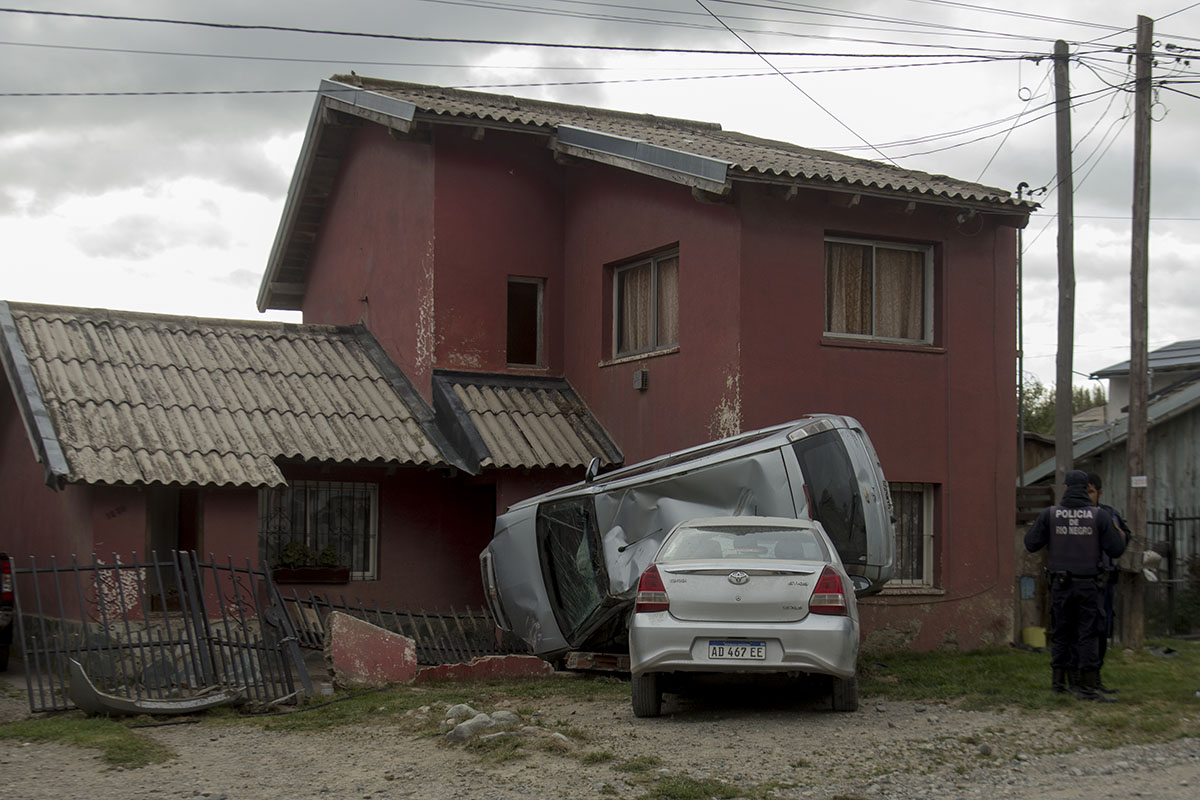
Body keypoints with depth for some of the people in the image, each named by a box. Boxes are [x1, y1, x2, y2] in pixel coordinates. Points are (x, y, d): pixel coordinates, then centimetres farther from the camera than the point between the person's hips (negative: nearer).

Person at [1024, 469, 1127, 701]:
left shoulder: (1049, 514, -3)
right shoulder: (1100, 515, -6)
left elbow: (1031, 544, -1)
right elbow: (1116, 550, -6)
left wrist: (1039, 526, 17)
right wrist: (1117, 532, 14)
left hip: (1061, 584, 2)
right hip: (1088, 585, -2)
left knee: (1061, 632, 14)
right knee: (1088, 635, 1)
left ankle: (1058, 681, 17)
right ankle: (1087, 687, -3)